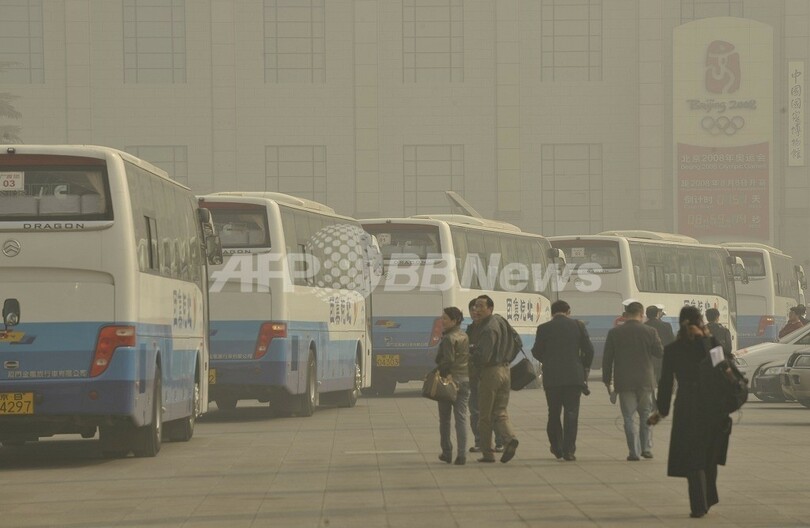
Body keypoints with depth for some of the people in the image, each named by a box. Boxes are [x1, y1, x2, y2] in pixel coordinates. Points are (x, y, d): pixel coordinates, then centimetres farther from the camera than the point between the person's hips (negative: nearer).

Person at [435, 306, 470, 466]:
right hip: (465, 381, 6)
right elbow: (470, 358, 12)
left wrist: (437, 375, -9)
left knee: (445, 419, 8)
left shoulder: (448, 339, -13)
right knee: (461, 418, 3)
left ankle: (447, 452, 12)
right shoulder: (465, 337, 11)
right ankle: (462, 455, -5)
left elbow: (447, 361, -20)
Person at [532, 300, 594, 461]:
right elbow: (589, 349, -1)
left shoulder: (544, 328, -2)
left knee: (554, 413, 13)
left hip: (552, 377, 0)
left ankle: (556, 448, 16)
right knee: (571, 413, 1)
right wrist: (585, 368, 14)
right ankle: (569, 450, -4)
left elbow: (536, 352, 1)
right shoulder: (578, 325, 0)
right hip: (574, 376, 0)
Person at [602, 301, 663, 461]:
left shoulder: (614, 333, -3)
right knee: (645, 415, 16)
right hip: (645, 381, 1)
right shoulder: (650, 332, -5)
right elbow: (660, 352, 1)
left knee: (628, 417, 2)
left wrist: (607, 380, 8)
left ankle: (634, 451, -4)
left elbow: (607, 359, 0)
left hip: (624, 382, -1)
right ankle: (646, 448, 12)